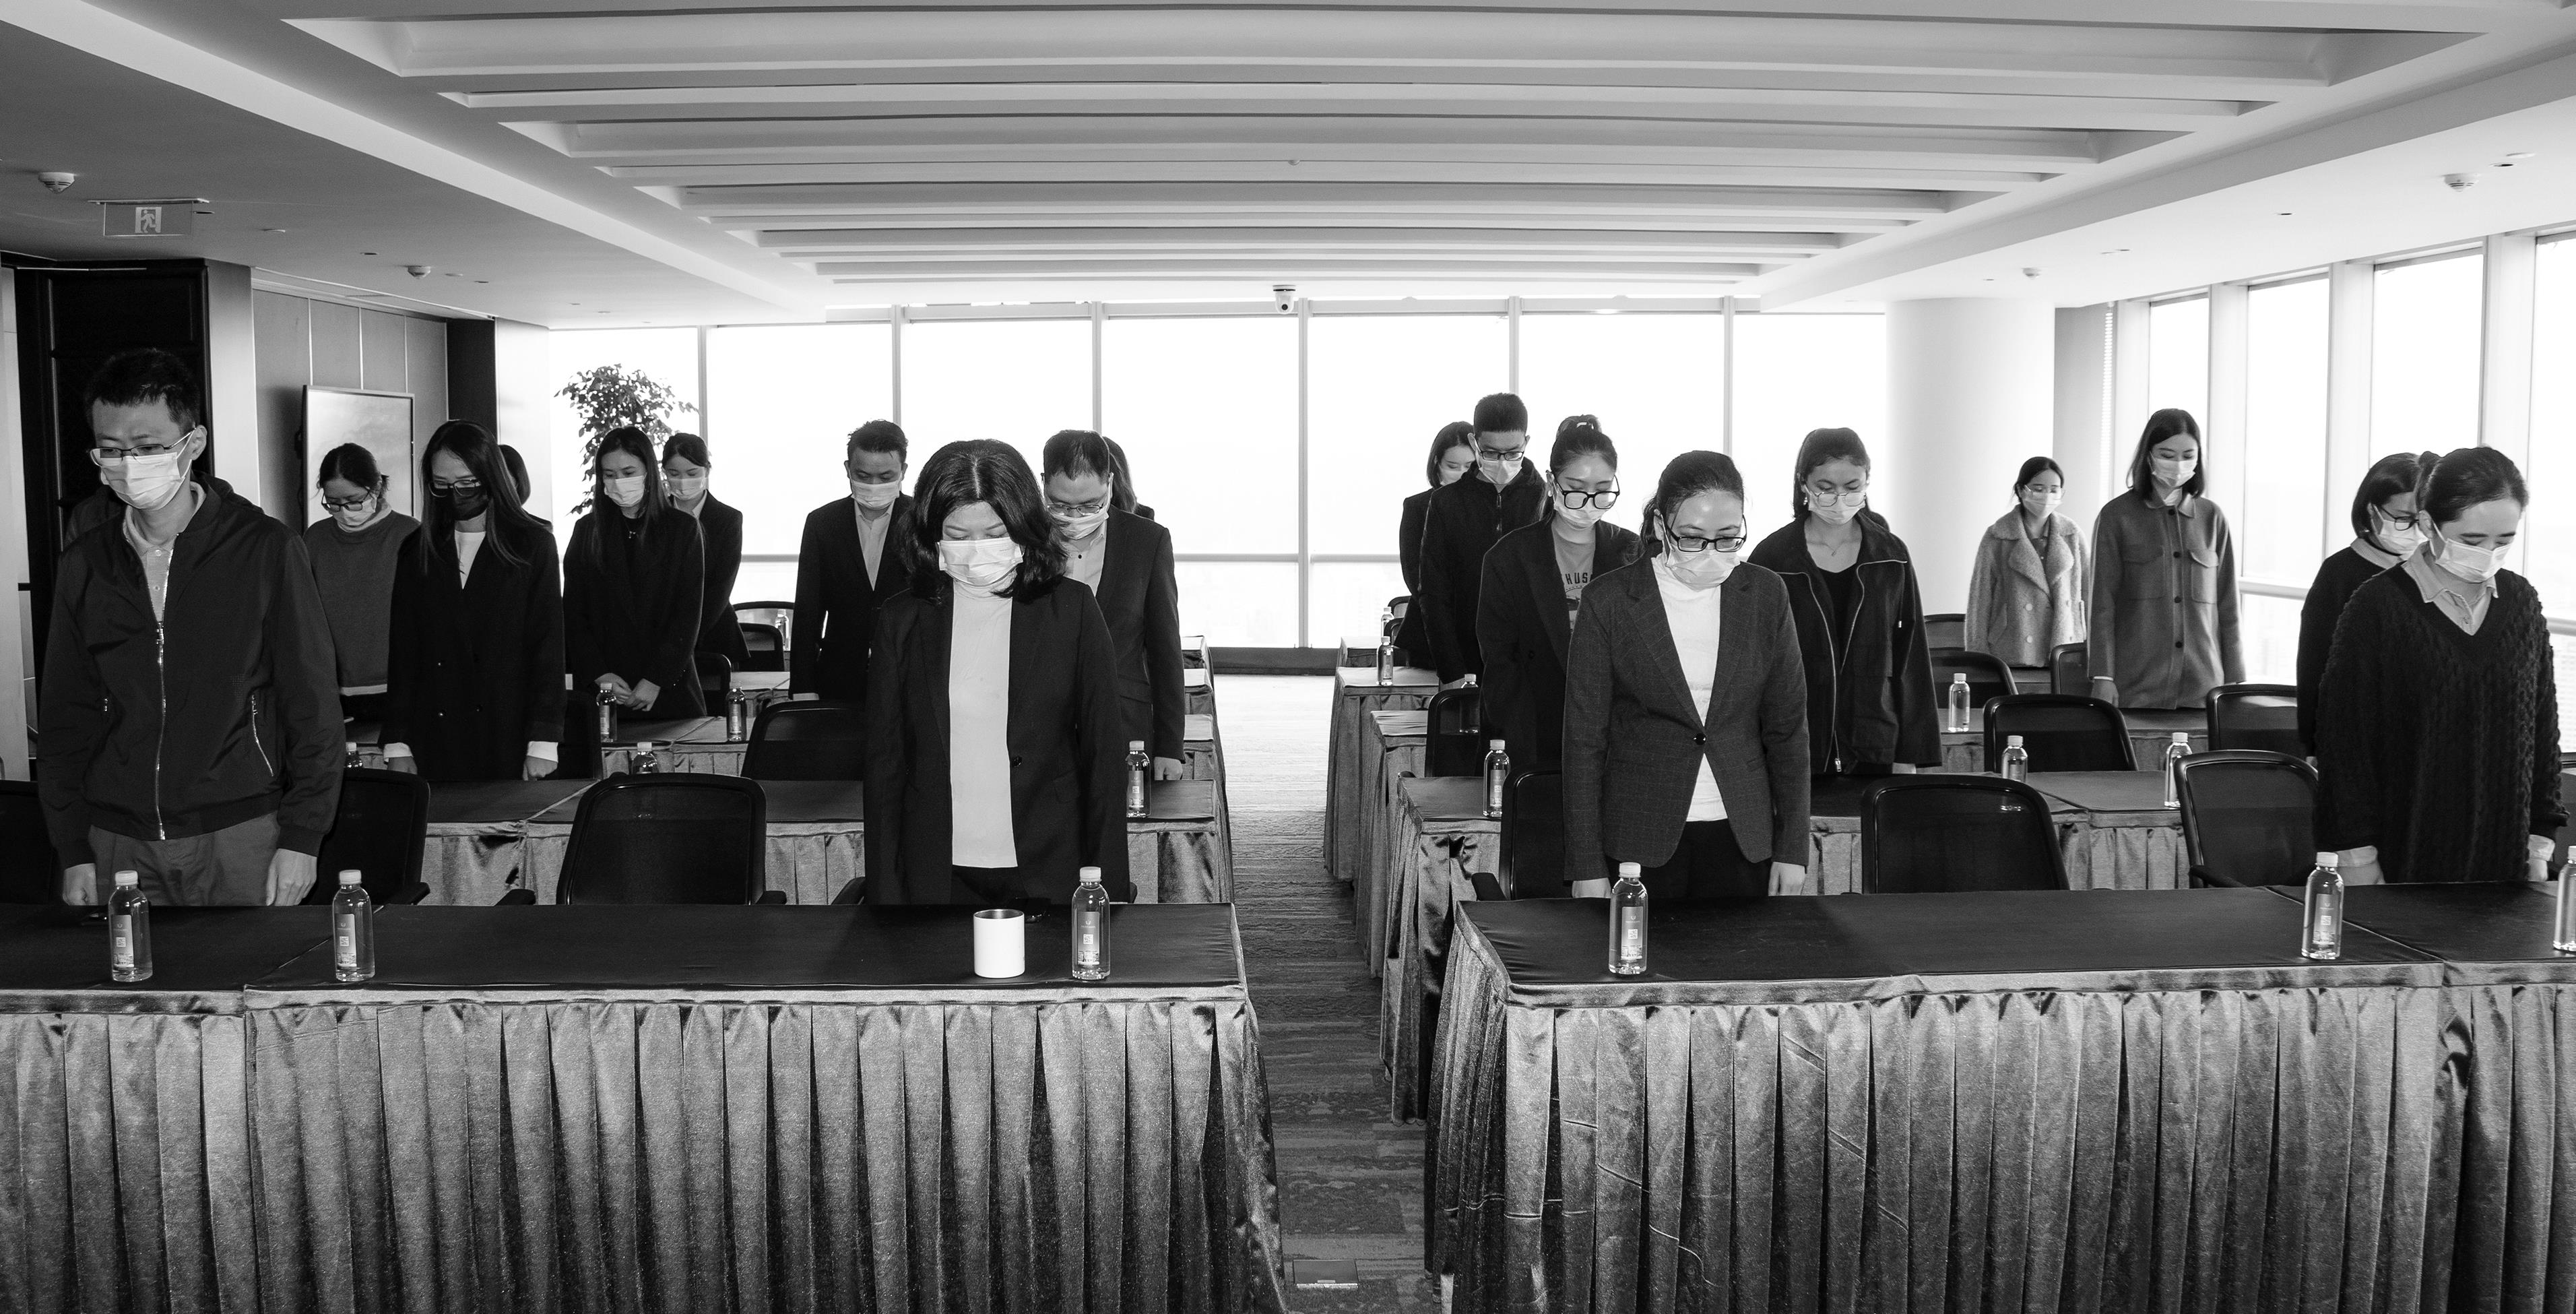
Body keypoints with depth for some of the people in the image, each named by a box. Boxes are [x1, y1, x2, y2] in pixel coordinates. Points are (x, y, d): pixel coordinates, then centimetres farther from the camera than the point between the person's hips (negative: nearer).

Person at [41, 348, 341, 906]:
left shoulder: (265, 550, -5)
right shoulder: (84, 564, 6)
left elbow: (312, 705, -4)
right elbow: (65, 715, 10)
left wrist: (302, 837, -8)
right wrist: (73, 851, 5)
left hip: (240, 835, -3)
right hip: (117, 842, 3)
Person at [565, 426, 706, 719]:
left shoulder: (682, 529, 2)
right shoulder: (587, 531, 7)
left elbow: (689, 615, -4)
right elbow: (573, 615, 4)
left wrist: (655, 681, -12)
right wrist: (600, 675, -10)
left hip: (670, 689, -1)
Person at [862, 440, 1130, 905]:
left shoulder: (1071, 609, -2)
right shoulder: (901, 621, 2)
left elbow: (1105, 753, -1)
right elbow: (884, 766, 4)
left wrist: (1107, 886, -5)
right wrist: (884, 892, 0)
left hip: (1051, 876, -1)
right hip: (939, 879, 1)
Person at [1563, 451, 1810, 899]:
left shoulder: (1765, 595, 2)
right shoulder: (1608, 601, -6)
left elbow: (1788, 727, 6)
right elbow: (1584, 737, -4)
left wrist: (1792, 850, 3)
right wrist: (1587, 868, -7)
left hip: (1743, 840, 2)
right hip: (1642, 842, -2)